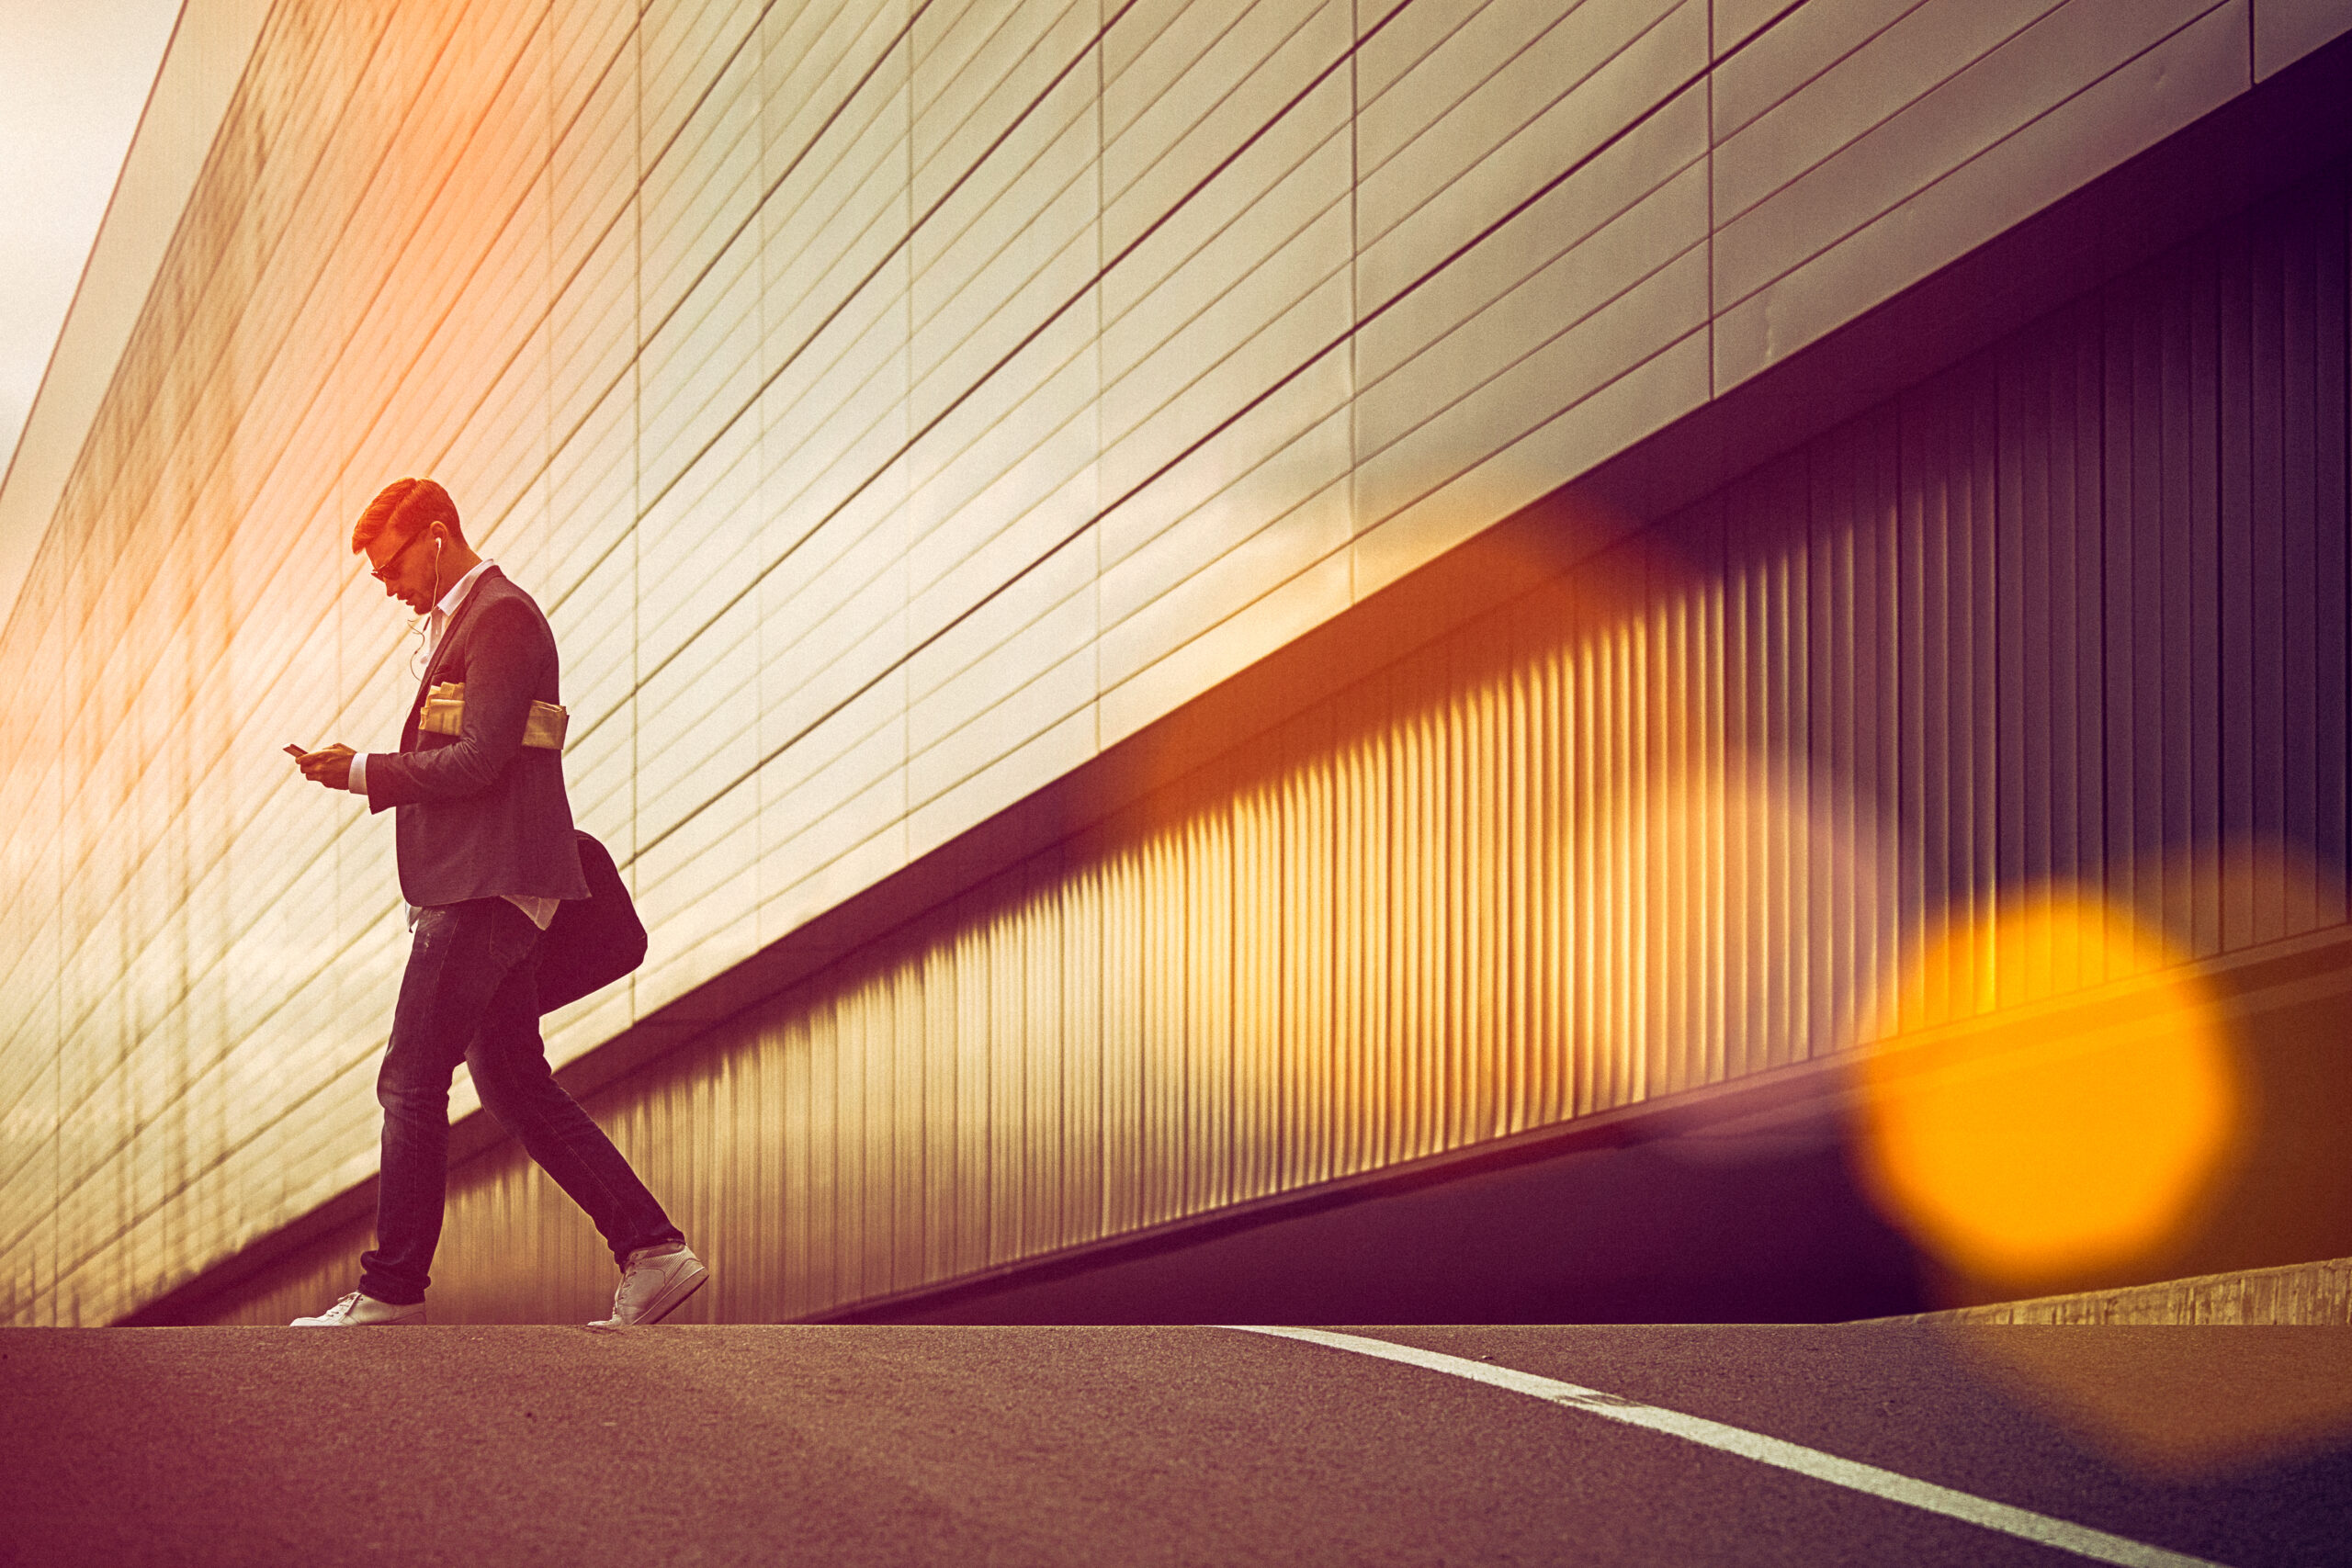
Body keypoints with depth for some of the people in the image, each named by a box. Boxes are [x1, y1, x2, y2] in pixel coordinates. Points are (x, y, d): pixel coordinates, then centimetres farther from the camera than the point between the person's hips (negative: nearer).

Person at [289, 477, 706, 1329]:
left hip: (485, 891, -11)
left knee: (412, 1082, -7)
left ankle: (392, 1289, -2)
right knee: (517, 1087, 9)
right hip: (478, 888, 11)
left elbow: (477, 760, -19)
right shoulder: (463, 621, 22)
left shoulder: (500, 618, -10)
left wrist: (364, 772, -12)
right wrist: (370, 773, 9)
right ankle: (652, 1250, 7)